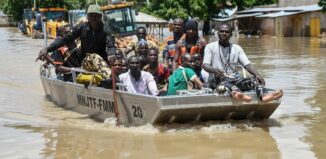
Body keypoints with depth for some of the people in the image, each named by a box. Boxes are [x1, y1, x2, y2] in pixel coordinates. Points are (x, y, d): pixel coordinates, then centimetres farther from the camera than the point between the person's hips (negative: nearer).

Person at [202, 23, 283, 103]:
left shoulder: (237, 48, 16)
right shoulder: (210, 47, 8)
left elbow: (247, 64, 4)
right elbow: (205, 65, -6)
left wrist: (257, 74, -18)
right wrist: (214, 70, -31)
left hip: (235, 79, 4)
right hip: (218, 80, -4)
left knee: (253, 80, -26)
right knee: (223, 81, -39)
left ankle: (264, 95, -59)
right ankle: (237, 93, -74)